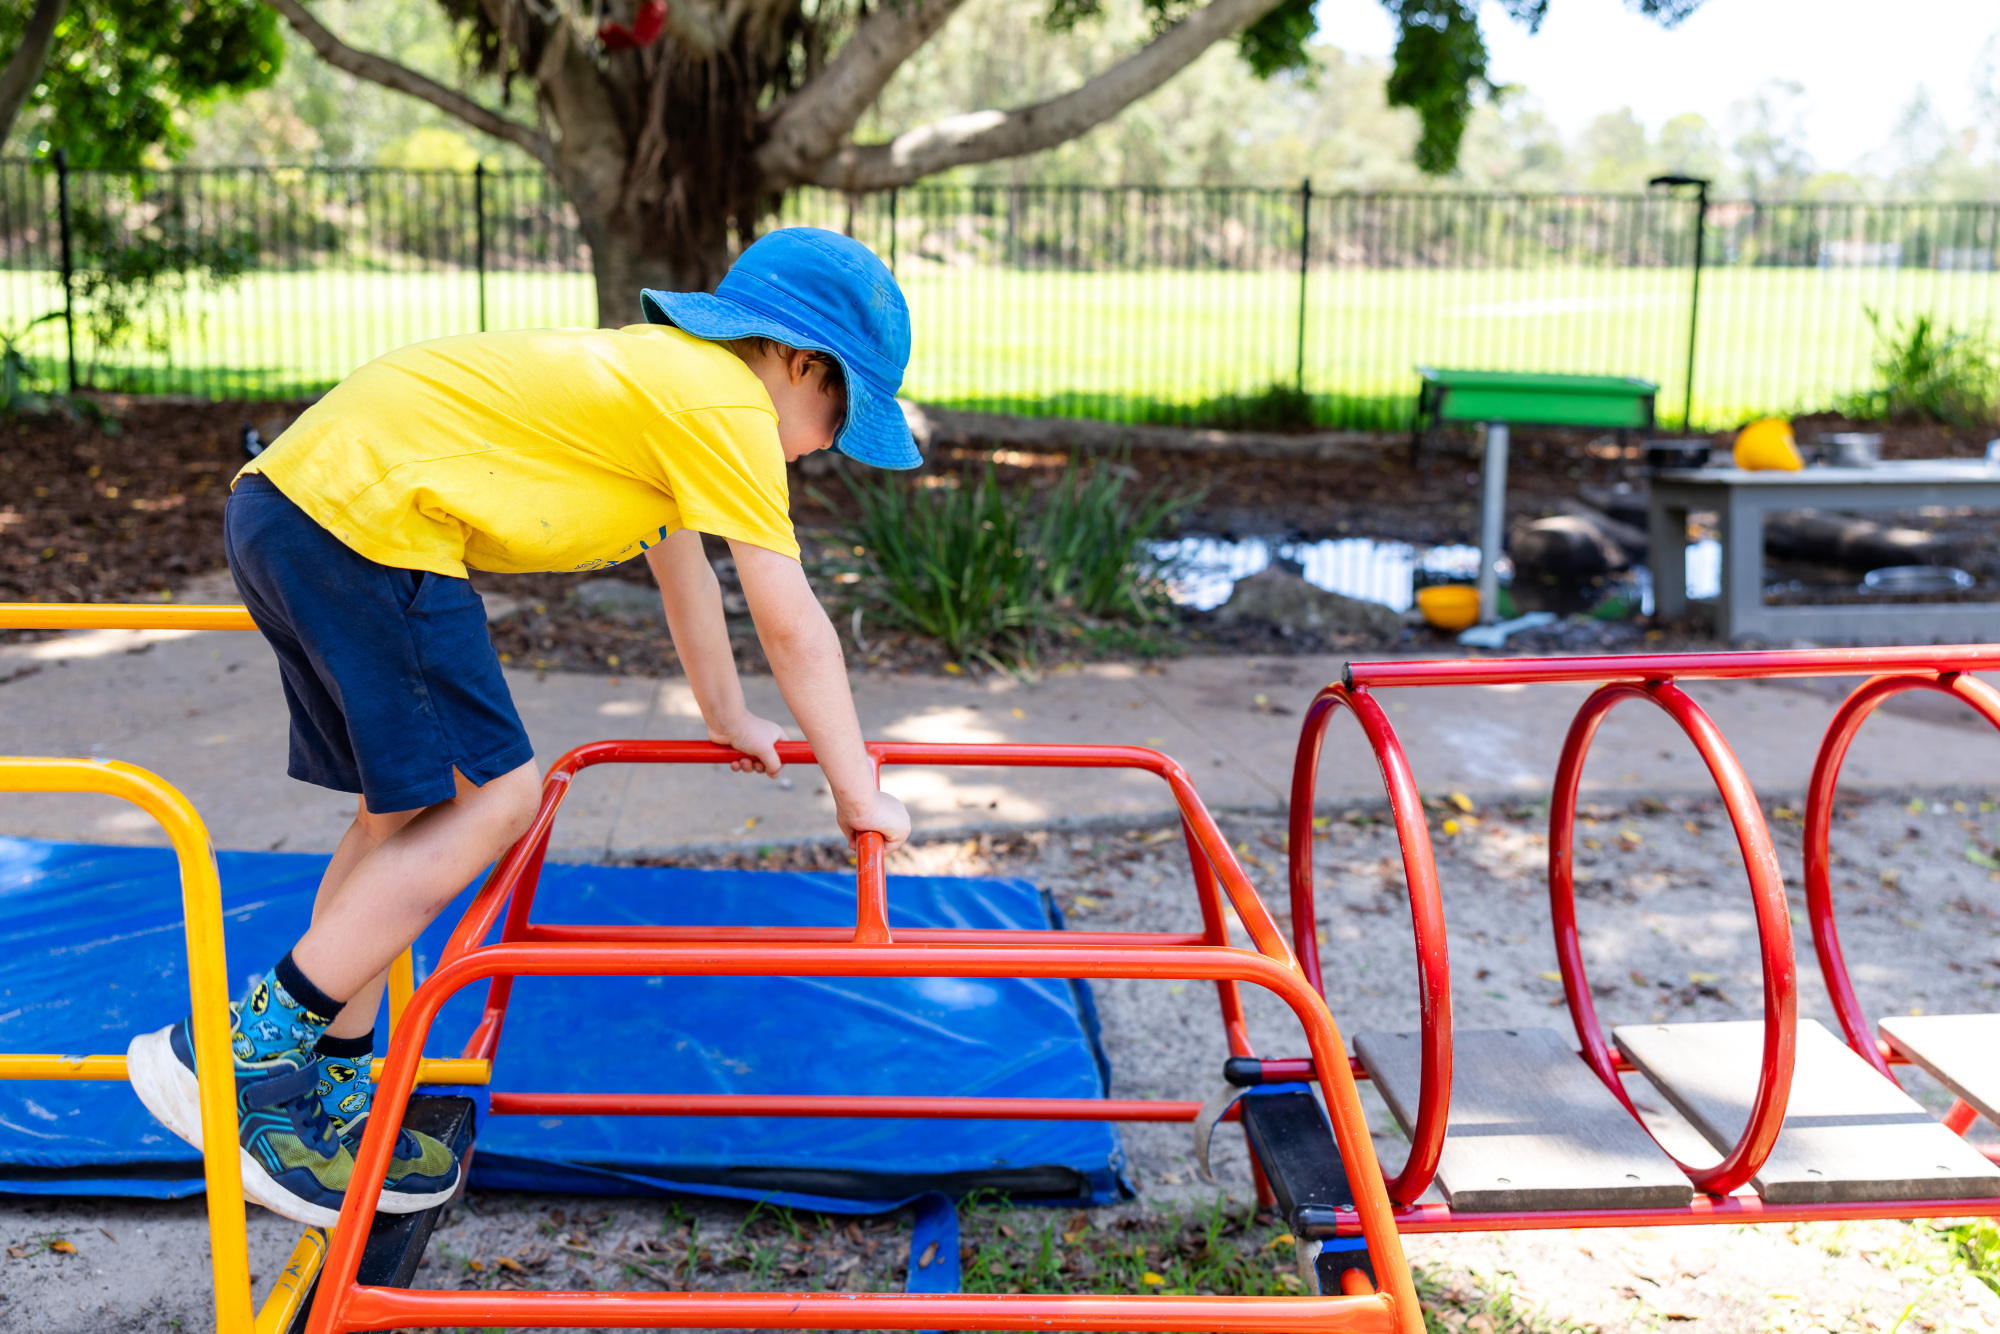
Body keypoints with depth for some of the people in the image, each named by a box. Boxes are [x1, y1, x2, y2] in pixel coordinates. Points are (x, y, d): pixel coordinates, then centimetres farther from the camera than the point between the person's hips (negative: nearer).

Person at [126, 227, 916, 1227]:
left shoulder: (664, 372, 22)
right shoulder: (727, 403, -7)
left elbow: (681, 563, 34)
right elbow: (793, 625, -8)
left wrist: (728, 720, 44)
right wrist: (860, 796, 2)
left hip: (285, 501, 10)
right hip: (363, 519, -10)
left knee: (409, 807, 14)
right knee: (492, 799, -6)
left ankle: (328, 1097, 22)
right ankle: (249, 1049, -2)